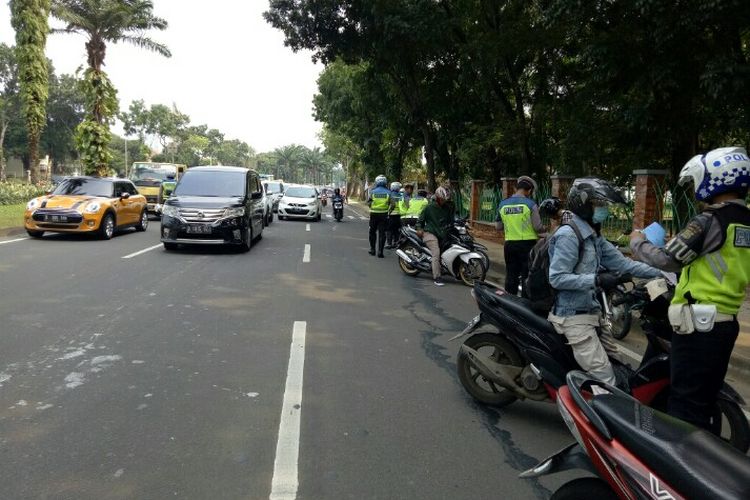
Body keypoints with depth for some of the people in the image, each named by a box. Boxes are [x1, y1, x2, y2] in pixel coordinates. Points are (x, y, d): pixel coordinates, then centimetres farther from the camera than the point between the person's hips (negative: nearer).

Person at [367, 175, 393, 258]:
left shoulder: (372, 191, -4)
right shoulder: (388, 192, -3)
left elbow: (368, 203, -1)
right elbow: (392, 204, -5)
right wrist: (388, 210, 12)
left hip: (374, 214, 0)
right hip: (384, 214, 0)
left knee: (372, 232, 15)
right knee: (382, 233, 2)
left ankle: (372, 249, 20)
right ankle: (380, 251, -3)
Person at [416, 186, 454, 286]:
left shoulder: (448, 207, 10)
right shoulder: (429, 207, -1)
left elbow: (451, 220, 22)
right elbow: (421, 218, 7)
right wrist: (419, 228, -7)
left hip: (442, 234, 6)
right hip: (430, 233, -6)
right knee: (436, 252, -22)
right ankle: (437, 278, -23)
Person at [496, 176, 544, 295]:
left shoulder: (503, 204, 4)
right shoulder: (530, 204, -10)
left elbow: (499, 227, 9)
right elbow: (538, 227, -11)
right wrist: (544, 229, 10)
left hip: (509, 244, 4)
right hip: (528, 244, -4)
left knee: (511, 276, 11)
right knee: (527, 276, 3)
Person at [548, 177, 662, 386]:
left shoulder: (594, 237, 12)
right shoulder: (568, 235, -17)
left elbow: (622, 263, 11)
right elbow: (557, 278, -22)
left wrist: (661, 274, 5)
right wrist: (597, 280, -27)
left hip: (591, 311, 10)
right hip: (573, 316, -10)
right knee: (605, 378, -11)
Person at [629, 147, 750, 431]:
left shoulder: (709, 221, -15)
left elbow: (667, 260, -14)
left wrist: (637, 241, 2)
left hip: (698, 324, -9)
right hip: (726, 323, 9)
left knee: (685, 402, -2)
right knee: (706, 400, 19)